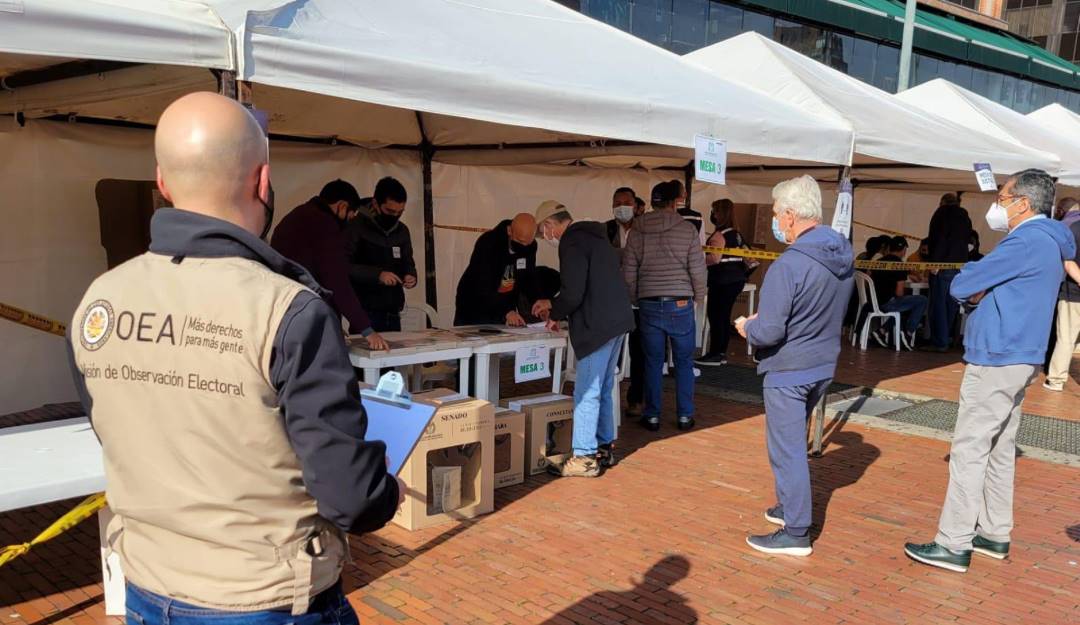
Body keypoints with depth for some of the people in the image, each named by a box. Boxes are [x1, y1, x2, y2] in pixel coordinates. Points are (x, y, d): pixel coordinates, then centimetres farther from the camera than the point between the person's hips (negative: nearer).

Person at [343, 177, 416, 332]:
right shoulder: (356, 226, -8)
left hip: (393, 314, 6)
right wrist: (377, 275, -25)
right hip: (364, 313, -6)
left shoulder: (402, 231, 11)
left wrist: (410, 275, -2)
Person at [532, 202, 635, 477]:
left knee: (587, 393, -3)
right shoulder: (596, 237, 18)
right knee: (603, 389, 17)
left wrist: (554, 313, -1)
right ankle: (604, 447, 26)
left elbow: (573, 294, -20)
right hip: (617, 320, 10)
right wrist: (554, 306, 23)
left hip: (597, 326, -10)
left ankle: (585, 457, 2)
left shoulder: (573, 243, -13)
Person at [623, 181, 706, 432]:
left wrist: (635, 300, 18)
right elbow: (698, 269, -5)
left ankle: (652, 416, 14)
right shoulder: (687, 229, -4)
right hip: (680, 303, -2)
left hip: (649, 305, 2)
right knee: (684, 362, 10)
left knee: (653, 362, 9)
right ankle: (685, 416, 15)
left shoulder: (637, 231, 3)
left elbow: (628, 272, 5)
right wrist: (699, 297, 10)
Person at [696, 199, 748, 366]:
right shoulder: (736, 234, 12)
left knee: (715, 316, -3)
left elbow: (715, 258, -23)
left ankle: (714, 355, 0)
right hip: (737, 279, 9)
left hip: (723, 280, -9)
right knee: (724, 316, 14)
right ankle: (721, 353, 19)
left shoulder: (719, 235, -15)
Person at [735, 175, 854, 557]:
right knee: (793, 441, 23)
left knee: (787, 449, 2)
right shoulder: (844, 257, 1)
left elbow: (768, 333, -25)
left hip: (789, 370, -8)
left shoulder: (788, 265, -25)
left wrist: (746, 327, -3)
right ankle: (790, 507, 37)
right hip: (824, 365, 8)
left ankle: (795, 534, 9)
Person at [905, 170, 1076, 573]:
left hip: (996, 362, -10)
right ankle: (995, 534, 23)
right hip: (1018, 359, 10)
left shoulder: (1027, 242, -18)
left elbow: (959, 287, -16)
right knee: (1000, 448, 15)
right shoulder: (1048, 244, 15)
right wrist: (980, 292, -2)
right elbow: (996, 289, 18)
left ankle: (954, 545, -4)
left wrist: (972, 290, 4)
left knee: (969, 450, -7)